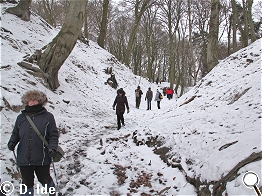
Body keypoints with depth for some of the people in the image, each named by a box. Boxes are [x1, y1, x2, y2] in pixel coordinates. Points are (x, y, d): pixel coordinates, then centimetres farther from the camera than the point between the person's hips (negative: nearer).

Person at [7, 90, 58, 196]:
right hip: (24, 158, 3)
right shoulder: (21, 117, 8)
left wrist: (52, 148, -18)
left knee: (44, 179, 15)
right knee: (27, 182, 13)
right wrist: (12, 142, -4)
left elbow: (53, 135, -4)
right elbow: (15, 133, 15)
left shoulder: (48, 117, -2)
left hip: (42, 158, -2)